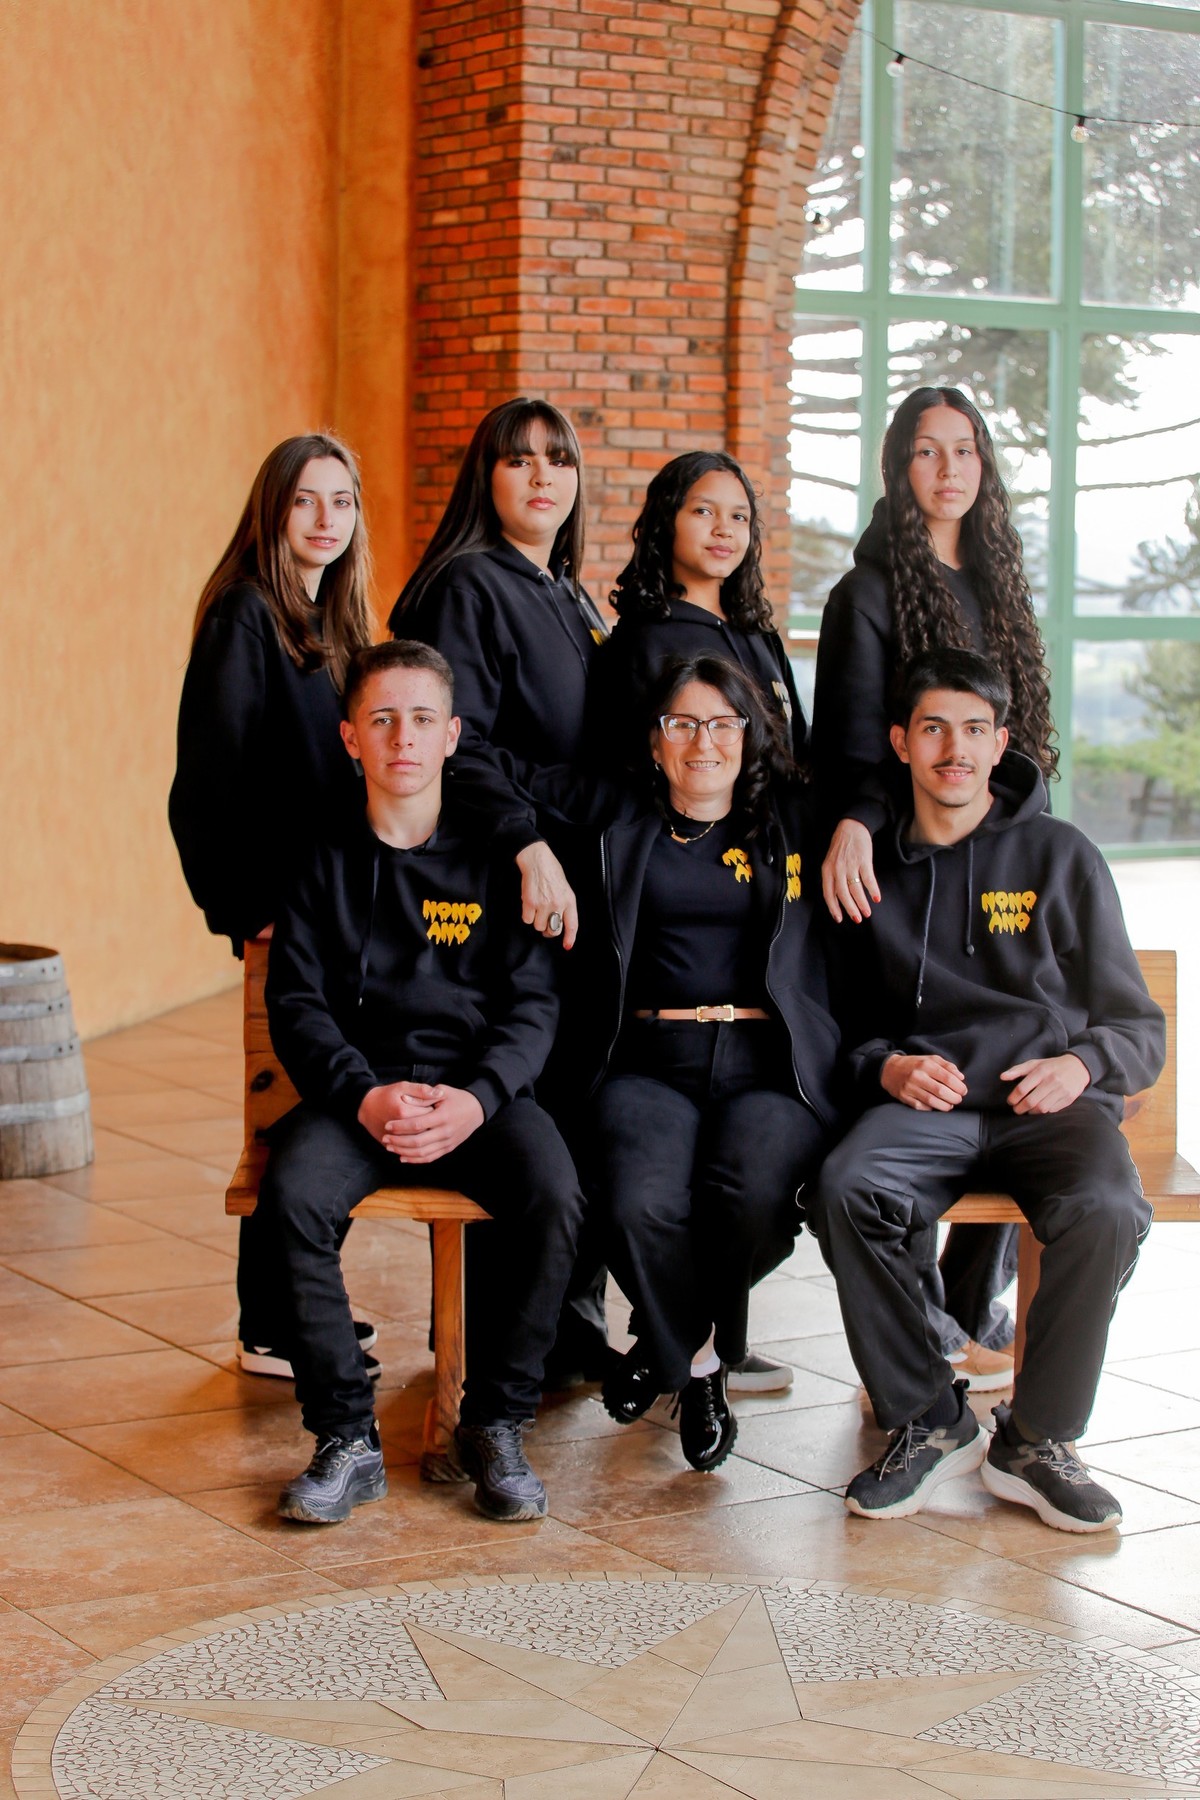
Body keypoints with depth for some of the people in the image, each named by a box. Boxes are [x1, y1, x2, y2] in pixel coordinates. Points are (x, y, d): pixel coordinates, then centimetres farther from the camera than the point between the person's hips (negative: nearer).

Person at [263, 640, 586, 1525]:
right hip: (355, 1088, 1)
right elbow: (297, 1003, 3)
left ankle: (496, 1423, -11)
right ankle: (348, 1438, -18)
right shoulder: (325, 861, 10)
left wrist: (475, 1101, -16)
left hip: (480, 1090, 0)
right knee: (292, 1195, -30)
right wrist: (364, 1097, -15)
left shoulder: (495, 859, 8)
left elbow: (533, 1003, 3)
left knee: (554, 1196, -30)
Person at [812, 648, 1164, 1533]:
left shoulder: (1060, 855, 10)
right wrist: (886, 1068, -3)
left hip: (1050, 1104, -1)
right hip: (925, 1105, 1)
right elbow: (842, 1024, 19)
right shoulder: (873, 870, 15)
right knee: (846, 1191, -32)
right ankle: (931, 1421, -14)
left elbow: (1140, 1028, 11)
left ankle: (1036, 1441, -13)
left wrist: (1083, 1064, -11)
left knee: (1105, 1211, -34)